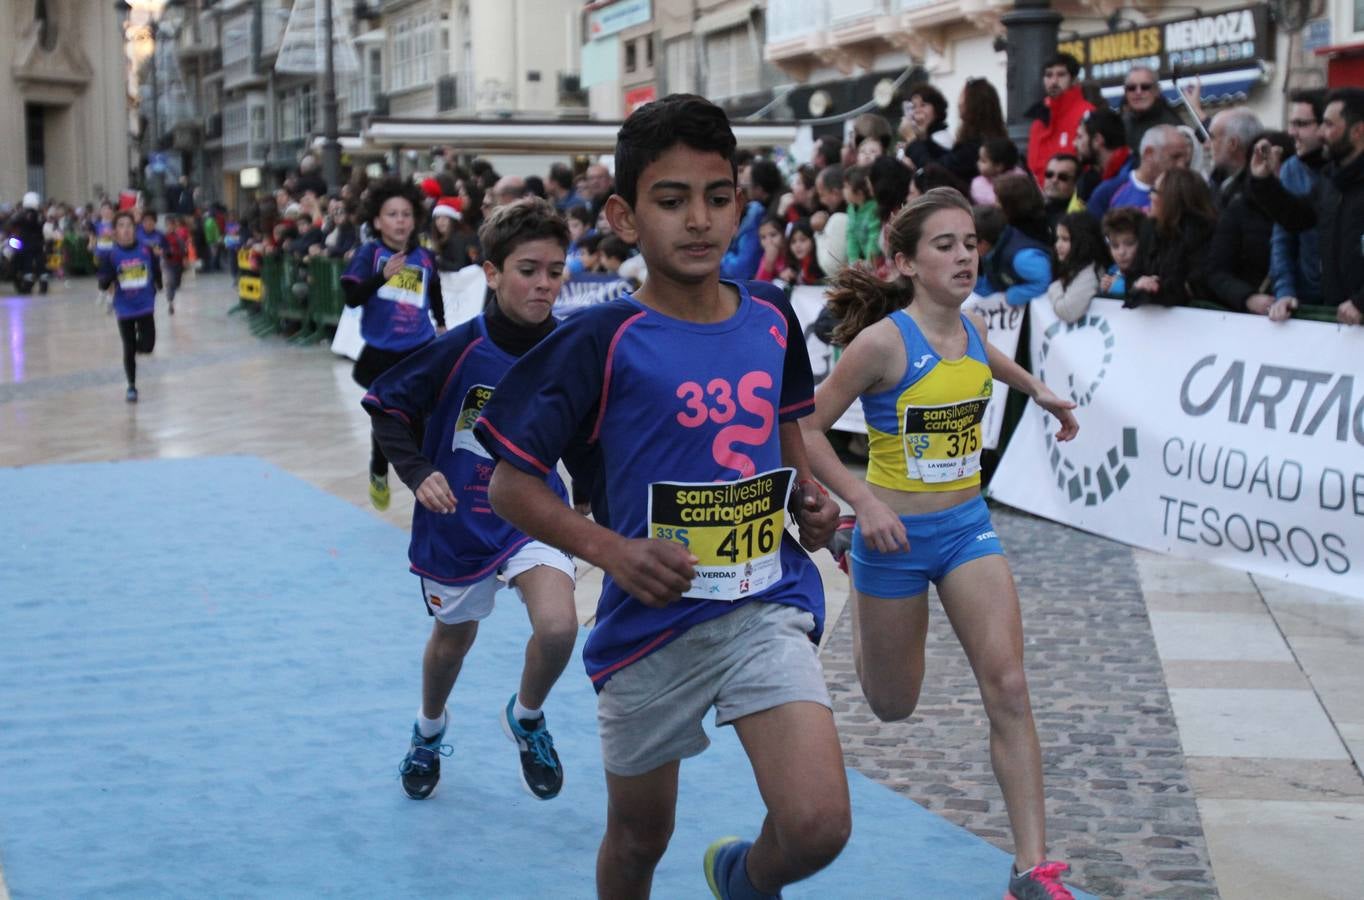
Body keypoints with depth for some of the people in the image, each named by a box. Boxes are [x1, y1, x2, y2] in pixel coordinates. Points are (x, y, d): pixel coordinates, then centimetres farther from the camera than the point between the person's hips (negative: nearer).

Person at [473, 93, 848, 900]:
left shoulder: (771, 317, 0)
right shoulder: (604, 342, -13)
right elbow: (512, 485, -8)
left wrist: (810, 499, 2)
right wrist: (613, 550, -21)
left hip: (766, 606, 2)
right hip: (651, 619, -2)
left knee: (818, 826, -16)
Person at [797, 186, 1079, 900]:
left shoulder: (970, 332, 0)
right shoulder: (883, 341, -19)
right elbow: (805, 428, -16)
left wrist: (1039, 391, 33)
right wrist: (864, 502, -25)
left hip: (967, 526, 4)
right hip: (896, 535, -4)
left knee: (1008, 687, -11)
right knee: (893, 707, 13)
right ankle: (859, 592, 48)